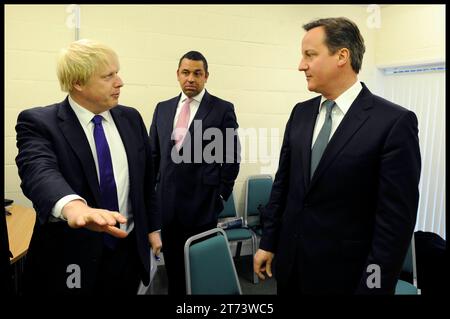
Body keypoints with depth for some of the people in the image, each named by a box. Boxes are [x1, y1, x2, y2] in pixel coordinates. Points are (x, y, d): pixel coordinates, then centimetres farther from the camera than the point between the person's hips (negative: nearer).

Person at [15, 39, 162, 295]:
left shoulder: (131, 118, 2)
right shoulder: (38, 122, -11)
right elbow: (39, 171, -31)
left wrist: (153, 227, 11)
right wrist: (74, 206, -50)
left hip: (129, 250, 4)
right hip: (72, 258, -3)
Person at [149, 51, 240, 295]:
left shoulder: (223, 109, -3)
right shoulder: (163, 108, 10)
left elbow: (231, 156, -2)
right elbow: (153, 154, 12)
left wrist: (220, 195, -3)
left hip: (202, 203, -3)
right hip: (166, 202, 4)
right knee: (172, 266, 15)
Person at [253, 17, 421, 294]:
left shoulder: (394, 122, -14)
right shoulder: (301, 113, 3)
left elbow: (396, 217, -15)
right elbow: (283, 183, 6)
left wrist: (375, 285, -13)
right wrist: (268, 243, 7)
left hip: (344, 273, -5)